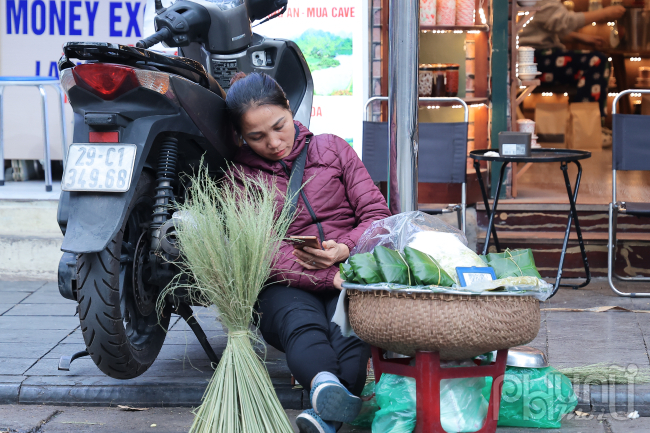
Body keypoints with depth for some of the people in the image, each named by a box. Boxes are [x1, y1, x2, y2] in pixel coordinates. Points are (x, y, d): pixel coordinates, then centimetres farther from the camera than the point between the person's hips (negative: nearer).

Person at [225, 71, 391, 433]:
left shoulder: (333, 148, 17)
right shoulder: (239, 176, 11)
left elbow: (377, 214, 12)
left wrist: (343, 249, -11)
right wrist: (329, 277, -18)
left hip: (349, 272, 1)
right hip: (288, 285, -1)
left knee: (348, 328, -35)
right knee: (301, 326, -38)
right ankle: (326, 385, -70)